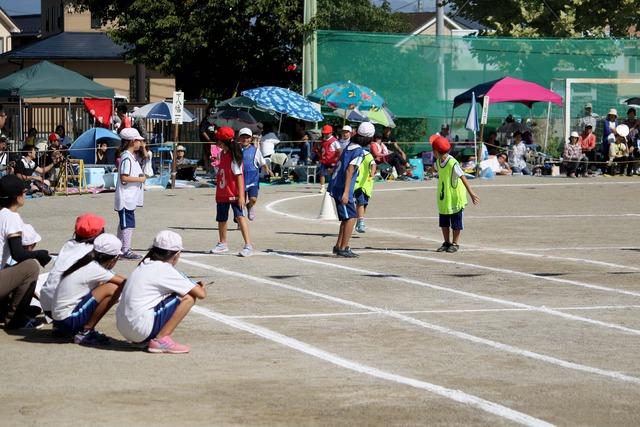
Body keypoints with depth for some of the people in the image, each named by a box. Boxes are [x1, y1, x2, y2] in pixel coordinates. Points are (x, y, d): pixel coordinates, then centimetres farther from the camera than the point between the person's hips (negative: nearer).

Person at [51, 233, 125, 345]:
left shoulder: (85, 264, 11)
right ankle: (85, 333, -10)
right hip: (68, 321, -9)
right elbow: (124, 283, -9)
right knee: (112, 288, -15)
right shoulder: (94, 269, -14)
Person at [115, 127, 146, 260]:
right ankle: (126, 250, -7)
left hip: (131, 198, 11)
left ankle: (119, 248, 25)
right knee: (128, 223, -9)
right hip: (126, 198, -11)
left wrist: (141, 176, 10)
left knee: (124, 223, 17)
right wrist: (140, 179, -16)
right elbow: (124, 178, -23)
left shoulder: (132, 157, 14)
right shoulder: (127, 157, -17)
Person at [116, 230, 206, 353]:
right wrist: (202, 288, 16)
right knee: (189, 297, -4)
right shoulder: (165, 270, -9)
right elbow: (200, 294, -7)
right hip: (141, 328, -9)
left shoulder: (144, 265, 15)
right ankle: (161, 340, -7)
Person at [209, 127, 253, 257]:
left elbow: (239, 175, -19)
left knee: (239, 216, -18)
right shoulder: (222, 154, 9)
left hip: (234, 194, -9)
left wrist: (241, 195, -22)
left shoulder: (233, 156, -16)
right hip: (222, 193, 9)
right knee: (221, 219, 18)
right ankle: (222, 244, 34)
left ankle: (248, 245, -21)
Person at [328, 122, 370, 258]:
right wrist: (346, 193, -26)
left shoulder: (350, 145, 11)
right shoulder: (359, 151, -15)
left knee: (347, 218, 17)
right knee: (351, 217, -6)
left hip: (336, 187, 9)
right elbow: (349, 171, -23)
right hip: (342, 189, -9)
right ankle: (343, 248, -8)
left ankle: (339, 246, 21)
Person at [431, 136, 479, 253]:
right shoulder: (438, 162, -1)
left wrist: (471, 193, -34)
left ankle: (455, 243, 15)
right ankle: (447, 242, 24)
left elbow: (463, 178, -29)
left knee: (456, 222, 4)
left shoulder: (452, 163, -25)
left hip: (455, 198, -8)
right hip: (443, 198, 8)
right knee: (444, 222, 13)